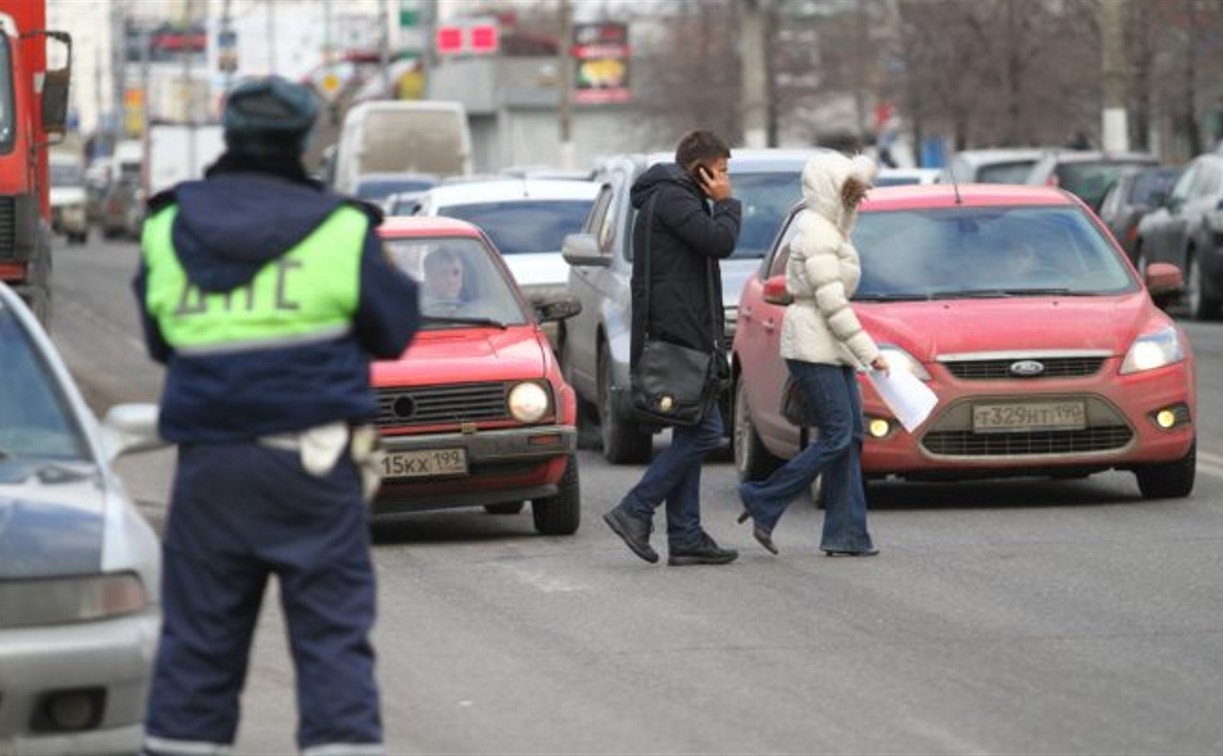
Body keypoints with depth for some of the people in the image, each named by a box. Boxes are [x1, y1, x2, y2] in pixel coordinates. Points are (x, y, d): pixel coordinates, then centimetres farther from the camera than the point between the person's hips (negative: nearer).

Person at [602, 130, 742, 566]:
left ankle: (685, 536, 9)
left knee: (690, 434, 10)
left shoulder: (669, 198, 23)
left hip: (681, 336, 11)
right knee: (703, 432, -11)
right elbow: (719, 241, -20)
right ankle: (635, 511, -10)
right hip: (680, 334, -11)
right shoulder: (672, 198, -11)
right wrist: (726, 203, -4)